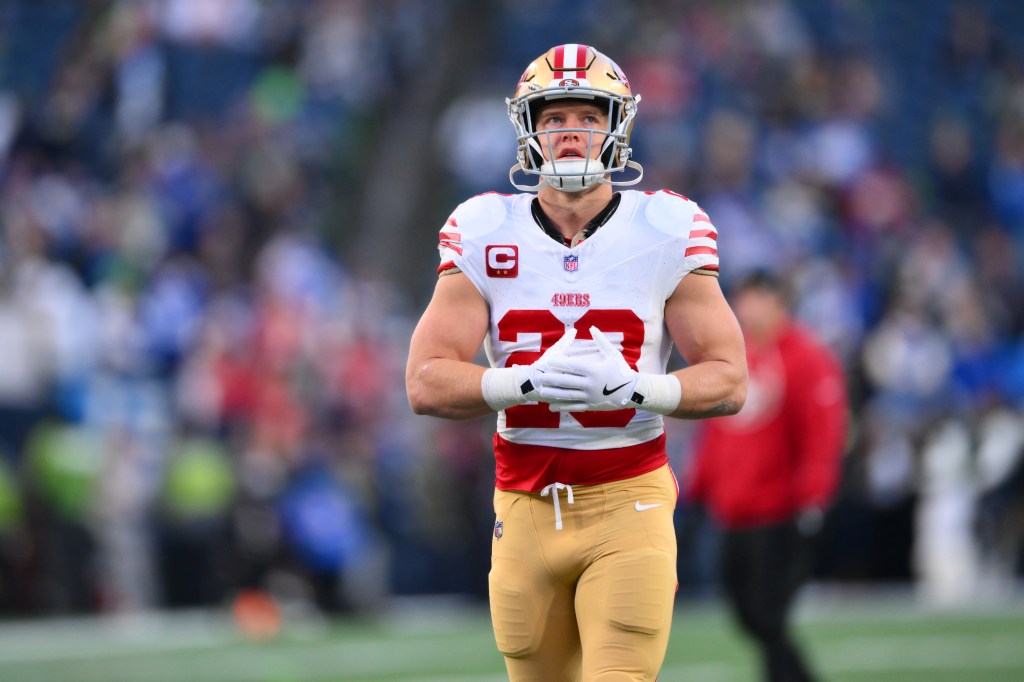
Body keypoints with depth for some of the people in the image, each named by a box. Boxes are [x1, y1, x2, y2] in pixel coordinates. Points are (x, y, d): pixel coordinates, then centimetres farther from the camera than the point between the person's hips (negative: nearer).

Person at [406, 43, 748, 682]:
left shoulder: (667, 231, -2)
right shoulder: (484, 234, 0)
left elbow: (729, 381, -2)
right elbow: (426, 384, -5)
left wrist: (632, 387, -21)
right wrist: (531, 382, -23)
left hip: (629, 504, -2)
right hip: (525, 504, 2)